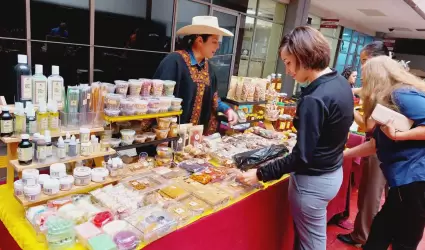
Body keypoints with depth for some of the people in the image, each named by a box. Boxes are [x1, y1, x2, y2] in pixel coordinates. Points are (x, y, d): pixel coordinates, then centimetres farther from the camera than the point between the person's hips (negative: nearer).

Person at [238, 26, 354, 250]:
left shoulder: (314, 99, -28)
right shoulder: (341, 82, 1)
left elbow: (301, 157, -26)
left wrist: (260, 174, -19)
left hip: (313, 181, -9)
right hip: (334, 173, 9)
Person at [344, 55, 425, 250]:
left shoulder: (402, 95, -14)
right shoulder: (389, 99, 14)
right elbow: (377, 143, 15)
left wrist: (397, 135, -24)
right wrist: (343, 154, 16)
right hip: (404, 179, 10)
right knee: (379, 234, 20)